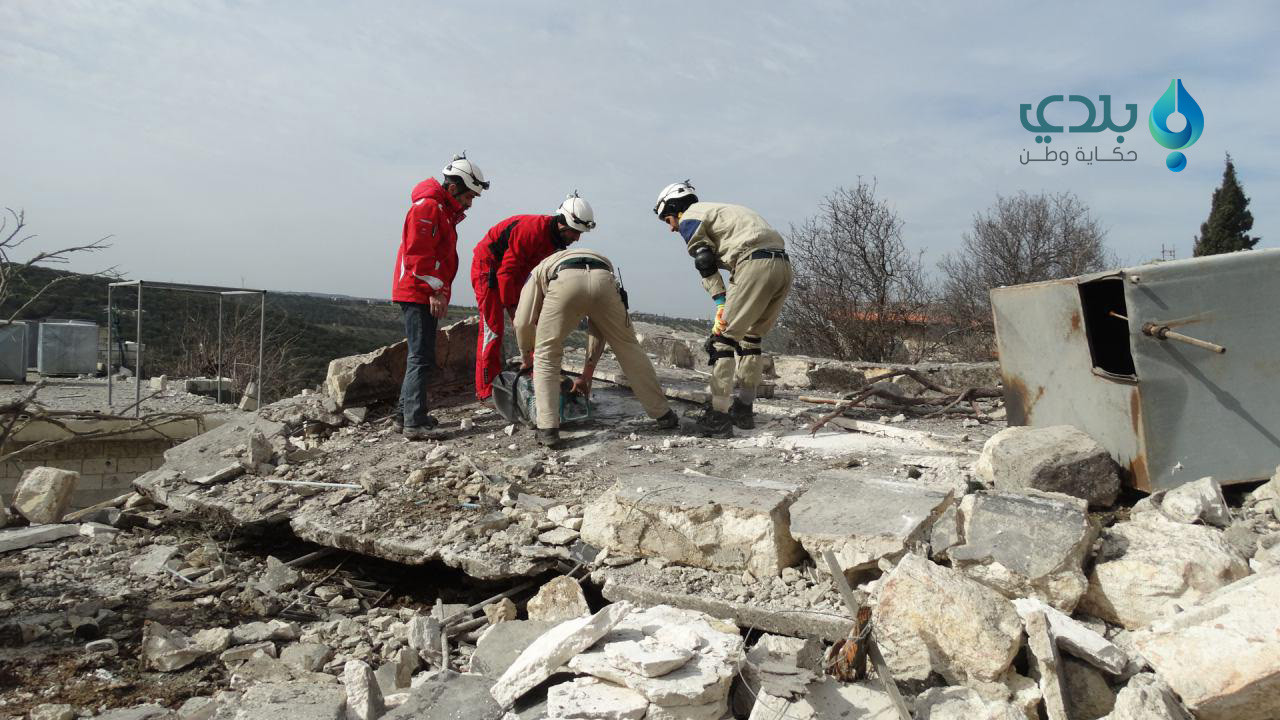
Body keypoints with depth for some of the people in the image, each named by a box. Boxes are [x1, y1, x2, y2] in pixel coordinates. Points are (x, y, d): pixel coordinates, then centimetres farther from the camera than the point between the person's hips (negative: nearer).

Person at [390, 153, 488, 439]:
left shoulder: (444, 211, 21)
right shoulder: (427, 206, -12)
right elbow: (418, 252, -21)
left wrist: (440, 291, 19)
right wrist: (435, 290, -21)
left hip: (428, 295, 10)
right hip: (418, 294, -10)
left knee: (420, 356, 15)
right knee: (421, 358, -12)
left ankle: (406, 413, 24)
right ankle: (415, 423, -12)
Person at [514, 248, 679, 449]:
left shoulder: (540, 269, 39)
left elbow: (523, 321, 26)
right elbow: (597, 330, 43)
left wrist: (526, 358, 44)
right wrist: (587, 375, 48)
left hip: (565, 281, -3)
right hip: (604, 280, 3)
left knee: (545, 356, 15)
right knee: (629, 348, 20)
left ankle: (548, 430, 7)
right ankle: (663, 414, 29)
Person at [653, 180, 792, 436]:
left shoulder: (689, 218, 9)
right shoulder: (720, 210, 34)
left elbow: (707, 265, -5)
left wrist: (721, 304, -10)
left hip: (755, 265, -8)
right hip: (783, 264, 9)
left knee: (723, 338, -1)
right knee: (752, 338, 20)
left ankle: (719, 416, -3)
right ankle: (744, 409, 27)